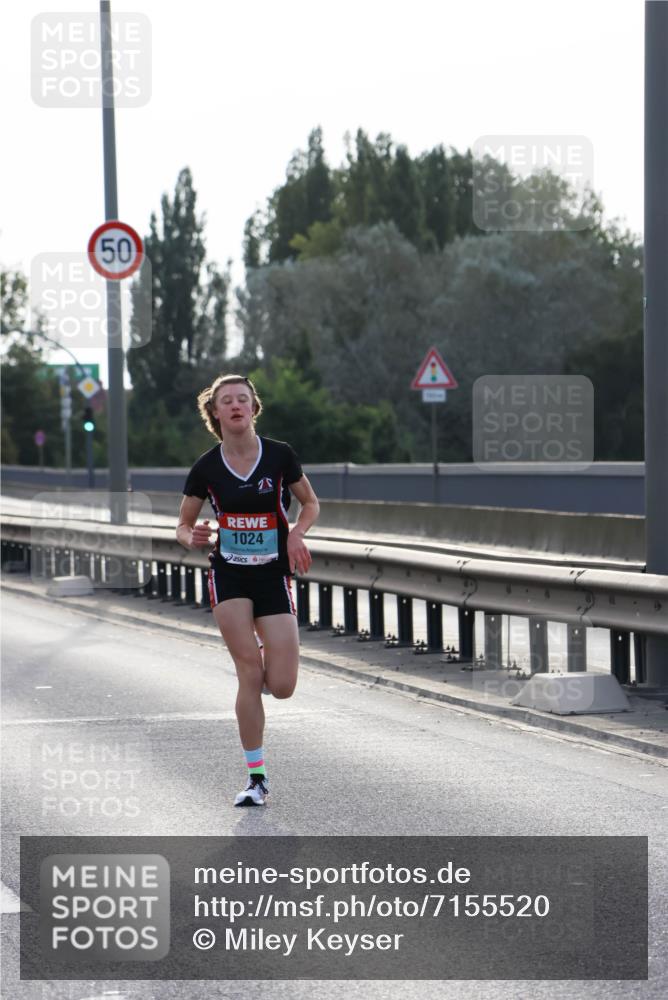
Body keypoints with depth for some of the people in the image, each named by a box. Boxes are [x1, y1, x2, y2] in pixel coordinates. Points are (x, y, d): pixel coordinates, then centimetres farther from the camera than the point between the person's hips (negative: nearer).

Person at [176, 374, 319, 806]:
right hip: (229, 576, 0)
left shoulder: (280, 455, -5)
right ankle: (257, 777, 0)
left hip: (274, 575, 0)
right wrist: (193, 539, -16)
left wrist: (297, 533, -10)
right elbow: (183, 526, 7)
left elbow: (311, 503, 9)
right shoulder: (206, 467, -3)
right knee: (250, 676, -10)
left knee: (281, 687, -7)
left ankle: (264, 660, 31)